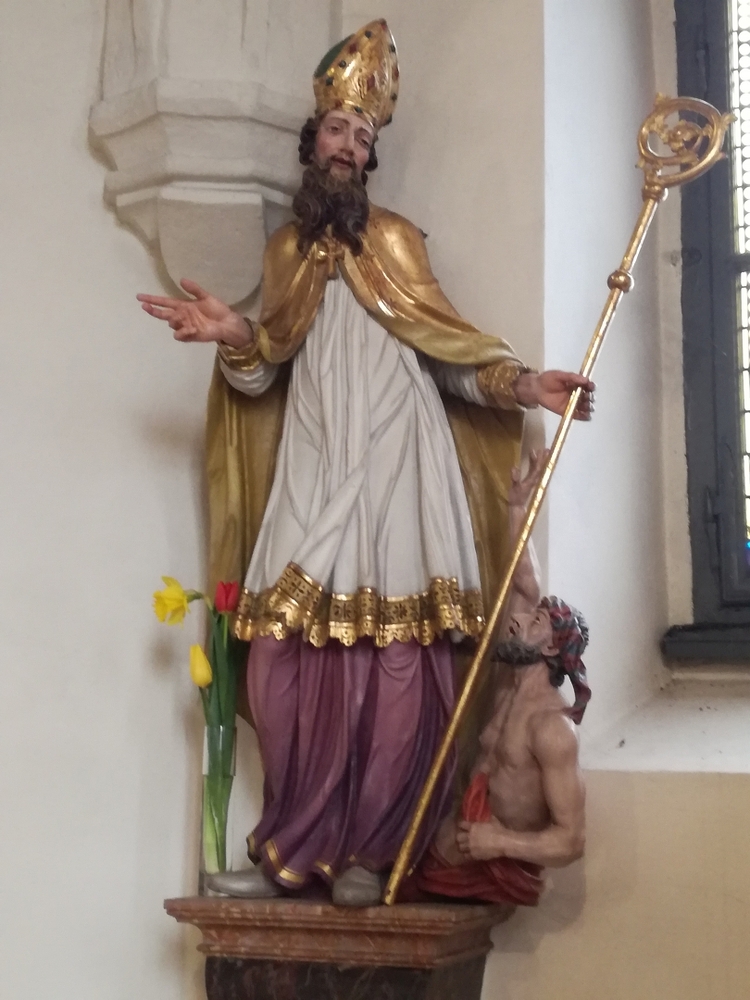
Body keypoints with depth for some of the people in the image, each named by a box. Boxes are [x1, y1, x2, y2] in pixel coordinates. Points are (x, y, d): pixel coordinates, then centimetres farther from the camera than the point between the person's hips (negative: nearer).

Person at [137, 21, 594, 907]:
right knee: (293, 657, -8)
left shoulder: (394, 240, 13)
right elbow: (262, 374, 12)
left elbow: (448, 357, 7)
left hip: (393, 460, -2)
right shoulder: (286, 250, 20)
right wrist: (234, 336, -9)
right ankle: (296, 850, 0)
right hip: (312, 467, 2)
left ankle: (369, 854, -3)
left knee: (392, 663, -9)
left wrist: (524, 385, -8)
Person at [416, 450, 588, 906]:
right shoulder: (513, 687, 5)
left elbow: (572, 839, -20)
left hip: (504, 869, -8)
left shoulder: (552, 727, -17)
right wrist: (518, 508, -1)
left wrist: (499, 842, -24)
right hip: (471, 850, 8)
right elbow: (525, 589, 5)